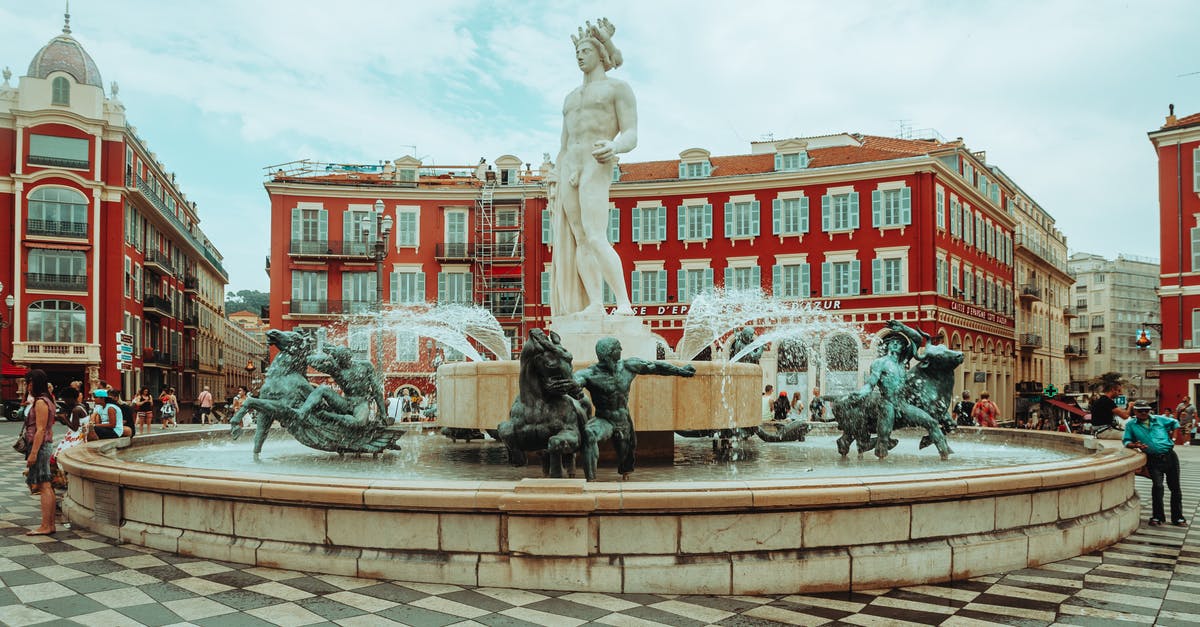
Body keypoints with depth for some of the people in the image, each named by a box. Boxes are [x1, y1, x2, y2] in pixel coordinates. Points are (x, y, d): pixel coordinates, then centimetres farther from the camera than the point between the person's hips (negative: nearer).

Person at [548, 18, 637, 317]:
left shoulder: (619, 88, 5)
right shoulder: (571, 98, 26)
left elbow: (631, 136, -6)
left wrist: (614, 147, -30)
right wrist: (554, 191, 17)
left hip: (597, 168, -7)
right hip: (569, 171, 7)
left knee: (596, 240, -22)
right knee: (580, 241, -4)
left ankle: (624, 303, -20)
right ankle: (595, 305, -7)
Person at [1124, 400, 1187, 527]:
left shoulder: (1159, 420, 11)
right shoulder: (1131, 425, 6)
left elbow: (1175, 423, 26)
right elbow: (1126, 441, 3)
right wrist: (1134, 445, -17)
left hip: (1170, 456, 2)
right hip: (1153, 460, -2)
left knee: (1175, 487, 6)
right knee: (1157, 485, -19)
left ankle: (1178, 517, 17)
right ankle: (1157, 516, -4)